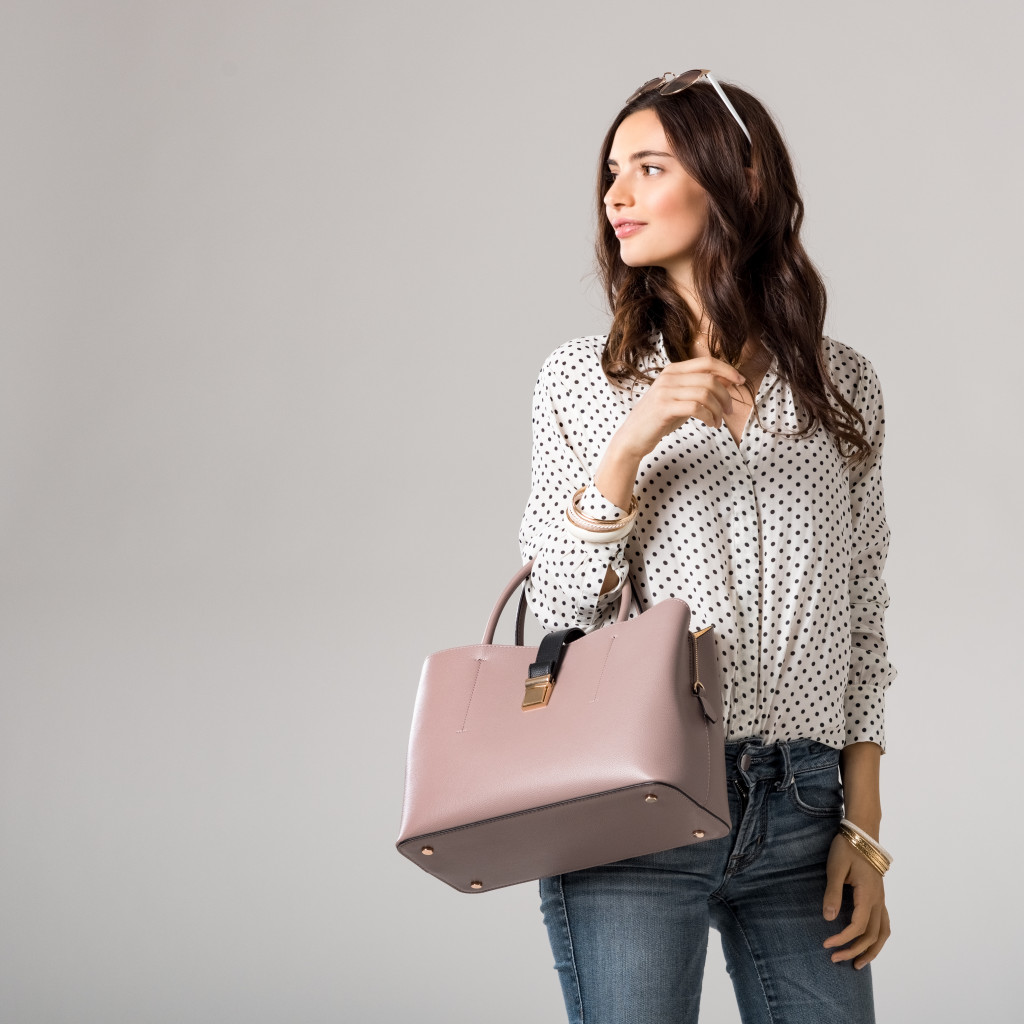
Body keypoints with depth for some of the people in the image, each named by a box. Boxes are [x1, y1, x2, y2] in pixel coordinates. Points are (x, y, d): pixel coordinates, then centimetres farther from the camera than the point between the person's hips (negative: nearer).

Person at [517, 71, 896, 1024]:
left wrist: (863, 832, 5)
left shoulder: (842, 387, 7)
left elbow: (862, 621, 9)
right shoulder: (581, 380, 4)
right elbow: (557, 603, -3)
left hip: (800, 814, 2)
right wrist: (631, 439, -16)